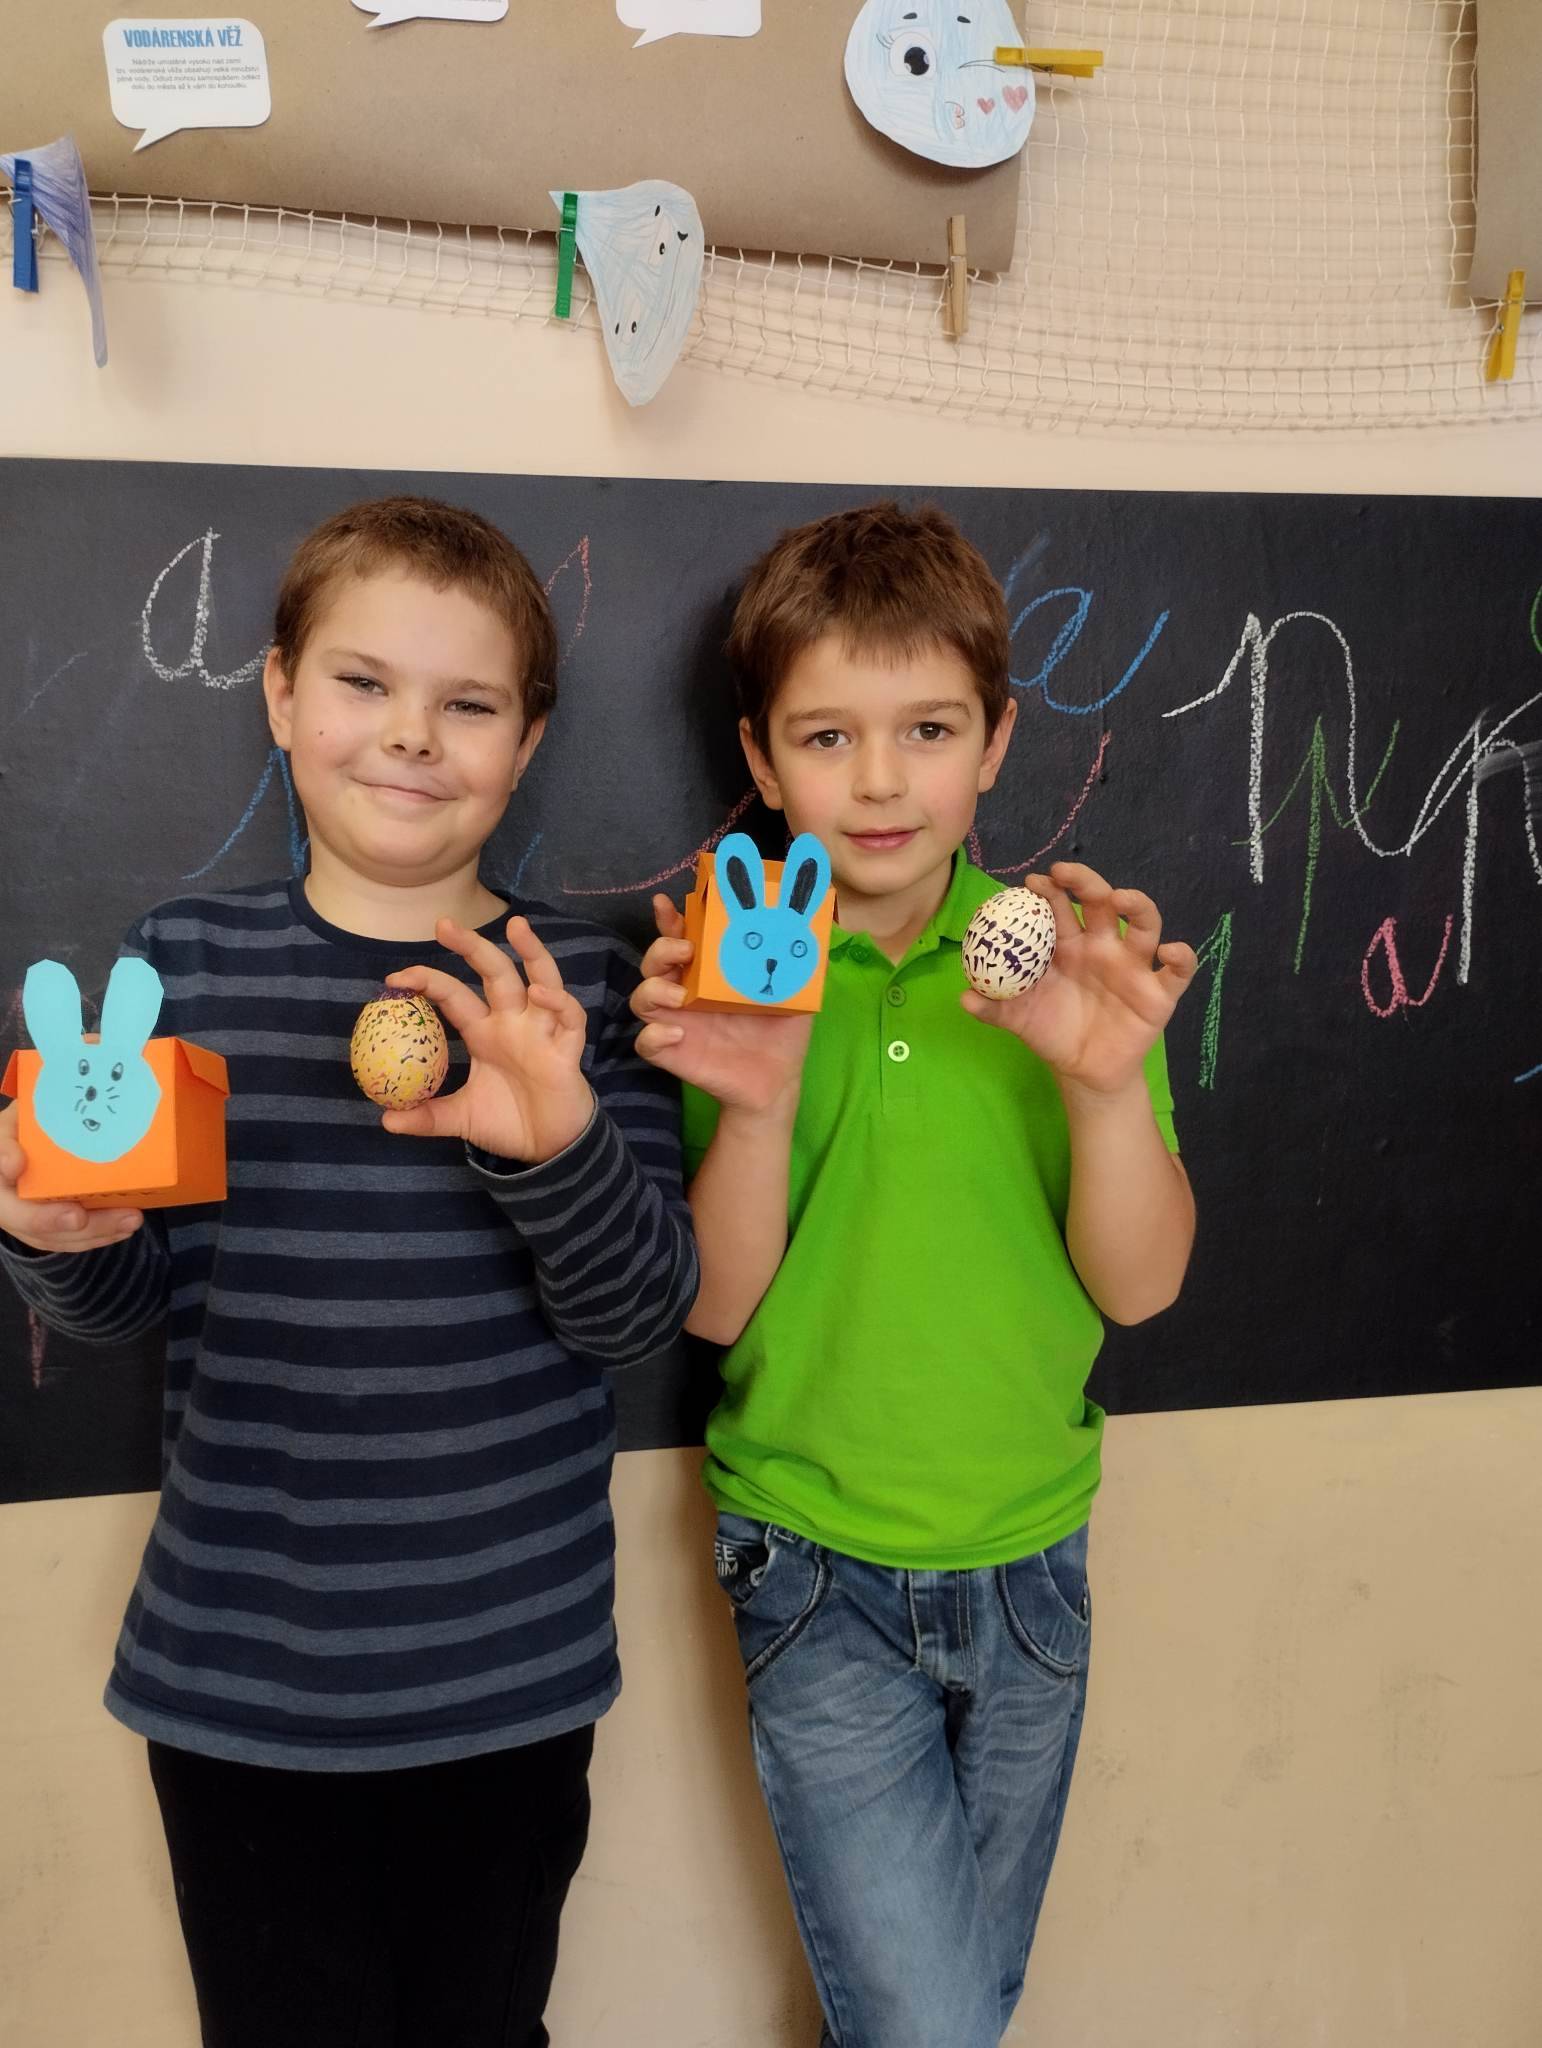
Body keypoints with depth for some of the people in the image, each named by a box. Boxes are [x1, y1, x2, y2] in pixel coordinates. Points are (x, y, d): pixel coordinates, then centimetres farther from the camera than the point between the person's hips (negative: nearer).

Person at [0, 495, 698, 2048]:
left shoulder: (578, 986, -5)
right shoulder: (184, 964, -2)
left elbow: (642, 1318, -9)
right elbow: (129, 1304, 3)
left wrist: (561, 1148, -27)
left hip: (512, 1678, 0)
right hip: (235, 1677, 0)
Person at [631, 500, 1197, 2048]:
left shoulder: (1059, 961, -7)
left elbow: (1139, 1285, -10)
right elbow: (718, 1305, -11)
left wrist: (1109, 1080, -27)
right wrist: (758, 1108, -28)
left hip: (1027, 1560, 3)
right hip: (819, 1574, -2)